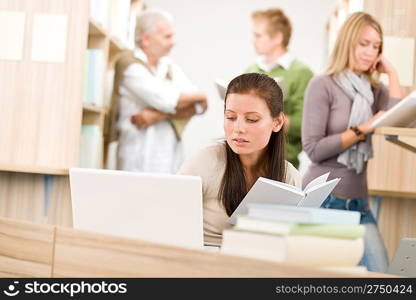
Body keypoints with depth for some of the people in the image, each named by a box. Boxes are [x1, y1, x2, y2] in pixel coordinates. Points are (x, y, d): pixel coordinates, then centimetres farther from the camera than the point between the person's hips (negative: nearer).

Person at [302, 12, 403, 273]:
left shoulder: (376, 91, 9)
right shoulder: (323, 85, -7)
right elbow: (313, 149, -14)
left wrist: (392, 74, -3)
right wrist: (363, 130, -18)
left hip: (358, 202, 5)